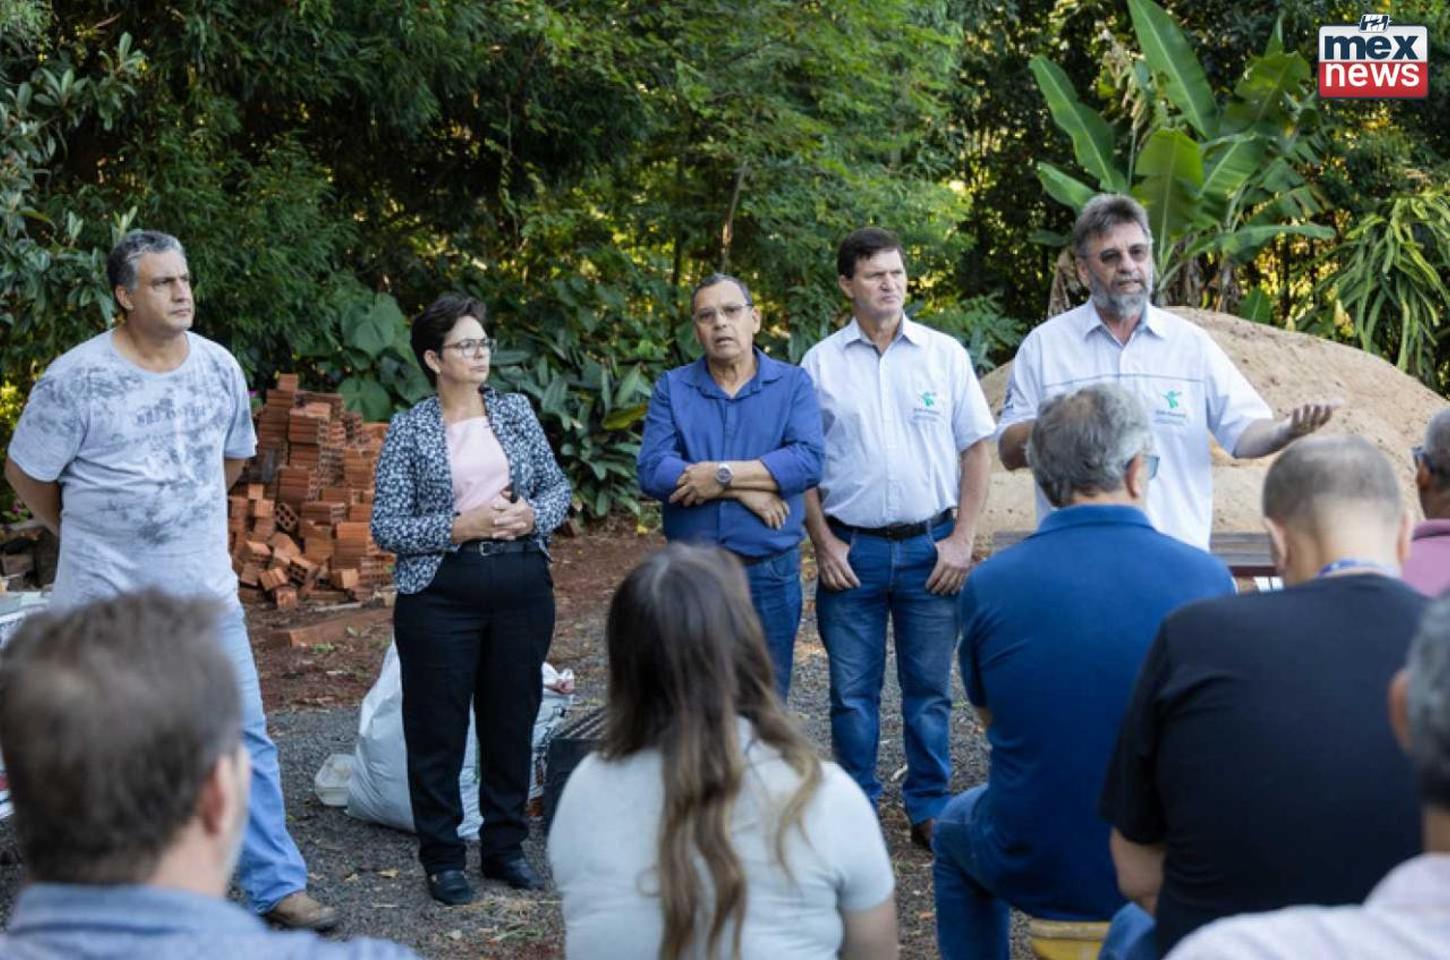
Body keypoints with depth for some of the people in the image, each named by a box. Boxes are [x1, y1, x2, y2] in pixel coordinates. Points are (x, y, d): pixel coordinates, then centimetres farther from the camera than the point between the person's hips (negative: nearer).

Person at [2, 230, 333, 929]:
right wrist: (89, 533, 10)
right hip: (110, 603, -4)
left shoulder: (218, 366, 2)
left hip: (208, 595, 4)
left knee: (246, 739, 4)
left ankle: (276, 887, 13)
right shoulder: (75, 378, -13)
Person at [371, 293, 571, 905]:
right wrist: (463, 526, -17)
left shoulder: (516, 410, 8)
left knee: (513, 718, 11)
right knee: (438, 728, 4)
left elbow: (558, 487, 12)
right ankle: (443, 858, 18)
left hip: (521, 585, 3)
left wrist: (533, 515, -9)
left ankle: (506, 847, 25)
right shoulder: (408, 430, -3)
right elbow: (387, 526, -7)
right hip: (441, 594, -3)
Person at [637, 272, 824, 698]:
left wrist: (723, 474, -19)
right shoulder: (671, 387, 4)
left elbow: (809, 460, -15)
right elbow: (652, 471, -11)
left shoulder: (793, 384, 2)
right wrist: (744, 490, -16)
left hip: (770, 572, -1)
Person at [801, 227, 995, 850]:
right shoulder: (821, 363, 3)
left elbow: (976, 449, 4)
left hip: (930, 547, 0)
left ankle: (930, 810, 19)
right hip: (851, 551, 0)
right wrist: (823, 544, -3)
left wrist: (961, 541, -3)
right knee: (852, 692, 6)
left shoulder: (944, 354, 4)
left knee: (929, 690, 7)